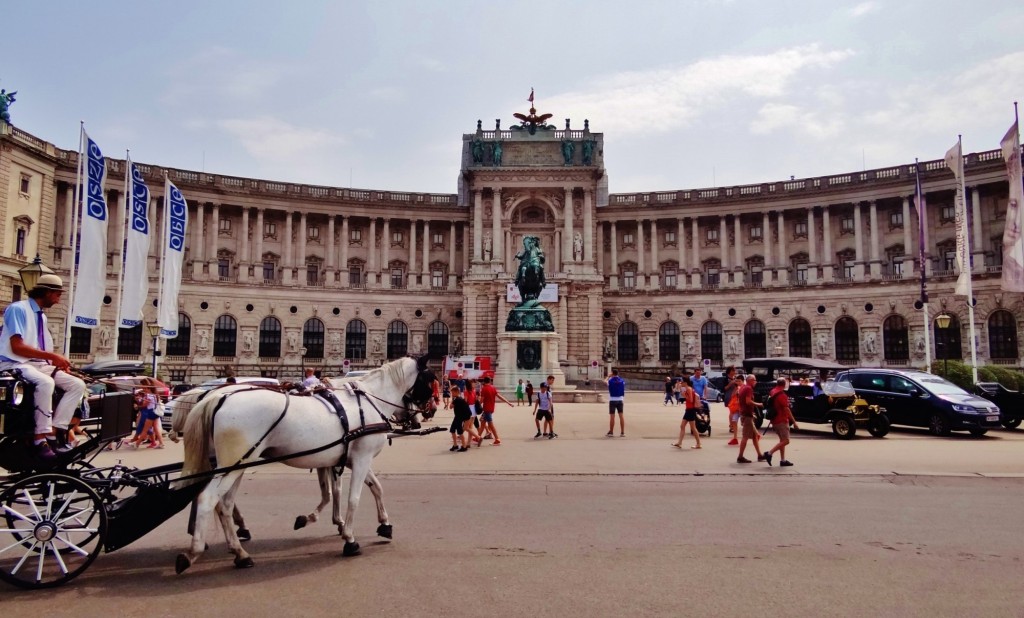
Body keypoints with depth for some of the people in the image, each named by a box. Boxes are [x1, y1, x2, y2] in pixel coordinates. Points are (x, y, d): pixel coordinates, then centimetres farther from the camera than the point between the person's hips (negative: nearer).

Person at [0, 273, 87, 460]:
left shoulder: (42, 316, 17)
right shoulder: (18, 309, -8)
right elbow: (17, 347, -19)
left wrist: (57, 360, -5)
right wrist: (53, 356, -21)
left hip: (39, 364, 8)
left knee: (78, 385, -9)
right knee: (46, 382, -37)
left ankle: (55, 431, -13)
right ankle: (40, 439, -29)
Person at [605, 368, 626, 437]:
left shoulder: (610, 381, -8)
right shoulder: (622, 381, 1)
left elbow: (605, 381, 16)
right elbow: (623, 391, 8)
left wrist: (609, 376, 28)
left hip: (612, 400, -3)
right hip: (620, 400, 3)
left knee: (612, 416, 1)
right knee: (621, 416, 4)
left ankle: (611, 432, 8)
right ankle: (622, 432, 5)